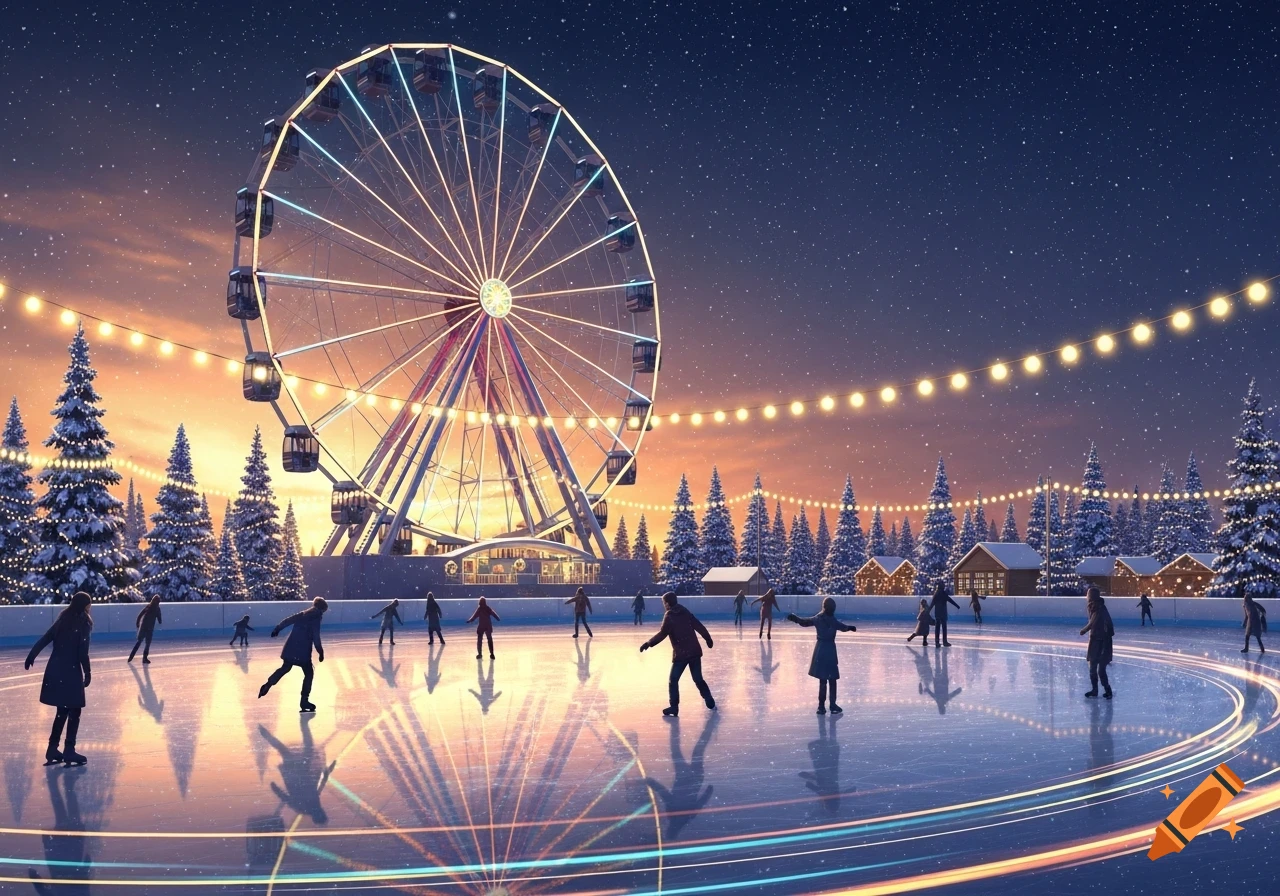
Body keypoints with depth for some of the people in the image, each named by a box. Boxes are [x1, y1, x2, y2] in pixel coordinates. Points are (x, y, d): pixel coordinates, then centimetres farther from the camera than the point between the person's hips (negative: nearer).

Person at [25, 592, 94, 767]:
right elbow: (82, 652, -14)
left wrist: (31, 656, 16)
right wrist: (87, 673, -7)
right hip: (71, 671, -7)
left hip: (55, 669, 7)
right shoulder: (82, 623, -11)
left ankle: (53, 748, 20)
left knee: (62, 710, 17)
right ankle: (69, 750, -1)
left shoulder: (63, 619, 8)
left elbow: (45, 638, 8)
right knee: (74, 711, 1)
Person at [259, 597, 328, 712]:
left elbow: (287, 621, 12)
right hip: (303, 652, -7)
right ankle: (304, 700, 2)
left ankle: (267, 686, 24)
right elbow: (316, 640, -15)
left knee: (285, 668, 27)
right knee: (309, 673, 4)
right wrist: (321, 652, -6)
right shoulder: (315, 620, -11)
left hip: (290, 649, 7)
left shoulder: (302, 614, 9)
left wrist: (277, 629, 26)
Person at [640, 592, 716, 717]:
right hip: (695, 651, 6)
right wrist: (708, 639, 24)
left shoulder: (669, 616, -8)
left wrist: (648, 643, -14)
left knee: (673, 681, 5)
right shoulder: (685, 612, 9)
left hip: (681, 654, -6)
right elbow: (700, 627, 12)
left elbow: (662, 634, -18)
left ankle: (674, 707, 1)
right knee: (698, 679, 17)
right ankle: (710, 702, 16)